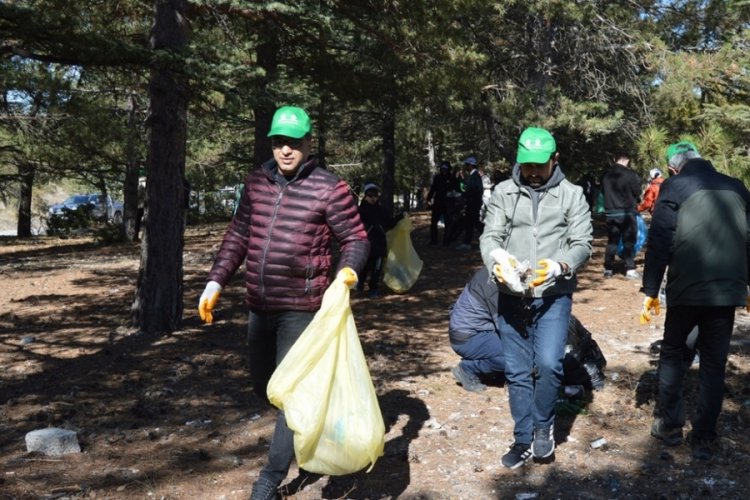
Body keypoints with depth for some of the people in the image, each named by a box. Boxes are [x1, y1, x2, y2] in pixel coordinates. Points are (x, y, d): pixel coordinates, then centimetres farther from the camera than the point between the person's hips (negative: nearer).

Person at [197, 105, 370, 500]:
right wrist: (215, 282, 5)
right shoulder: (256, 182, 6)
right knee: (263, 385, 17)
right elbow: (238, 235, 12)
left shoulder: (328, 188, -9)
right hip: (259, 306, 6)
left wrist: (349, 269, -26)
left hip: (301, 308, -6)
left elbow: (356, 238, -5)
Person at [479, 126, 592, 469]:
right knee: (517, 372, 8)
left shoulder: (572, 194, 1)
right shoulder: (503, 193, 4)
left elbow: (582, 244, -4)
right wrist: (496, 264, -23)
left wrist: (558, 267, -24)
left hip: (553, 296, -2)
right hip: (512, 296, 2)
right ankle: (524, 440, 25)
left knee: (548, 364, -15)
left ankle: (544, 425, 14)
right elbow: (490, 237, -2)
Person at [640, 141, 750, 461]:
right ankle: (704, 438, 12)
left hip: (687, 289, -3)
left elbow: (659, 242, -7)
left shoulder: (674, 188, -1)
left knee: (673, 353, 15)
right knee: (714, 363, 9)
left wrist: (650, 290, -2)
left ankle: (669, 424, 19)